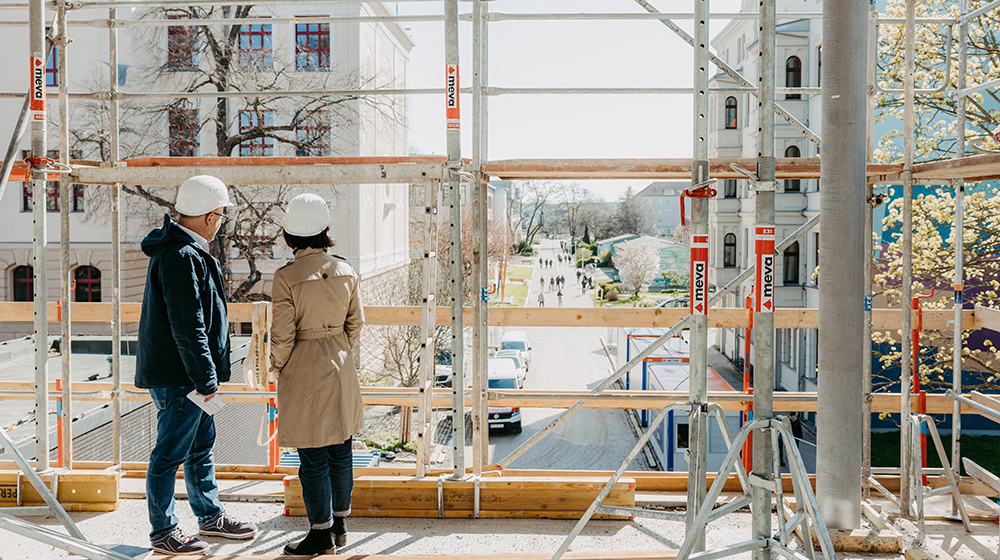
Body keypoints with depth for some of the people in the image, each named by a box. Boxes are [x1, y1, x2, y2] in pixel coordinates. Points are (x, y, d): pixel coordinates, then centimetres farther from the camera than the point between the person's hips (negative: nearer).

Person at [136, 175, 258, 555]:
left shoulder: (181, 249, 13)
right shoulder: (181, 258, -22)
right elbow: (187, 328, -24)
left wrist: (206, 375, 21)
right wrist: (206, 379, -19)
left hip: (183, 373, 11)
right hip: (177, 377, -11)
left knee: (201, 443, 19)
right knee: (170, 453, 1)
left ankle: (211, 517, 32)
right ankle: (163, 533, 14)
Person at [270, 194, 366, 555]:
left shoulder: (286, 277, -16)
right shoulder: (345, 271, -1)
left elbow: (282, 335, -15)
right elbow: (356, 322, 6)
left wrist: (278, 365, 3)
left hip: (303, 374, -5)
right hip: (341, 369, 5)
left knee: (313, 458, 4)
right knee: (340, 451, 15)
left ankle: (321, 534, 14)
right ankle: (340, 524, 27)